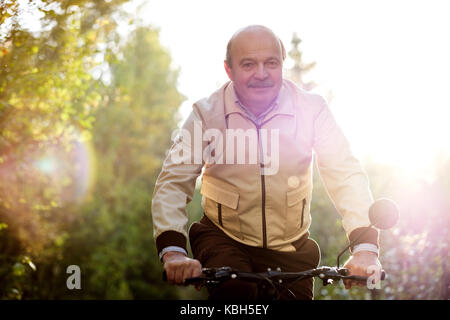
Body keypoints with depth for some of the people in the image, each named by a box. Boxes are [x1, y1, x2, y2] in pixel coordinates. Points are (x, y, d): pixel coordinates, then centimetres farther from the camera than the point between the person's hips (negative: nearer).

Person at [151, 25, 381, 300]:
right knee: (233, 292, -28)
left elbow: (347, 176, -13)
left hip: (290, 247, 2)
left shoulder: (311, 109, -8)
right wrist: (174, 252, -29)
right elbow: (174, 181, -13)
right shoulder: (207, 113, -8)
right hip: (222, 238, -2)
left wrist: (365, 249, -28)